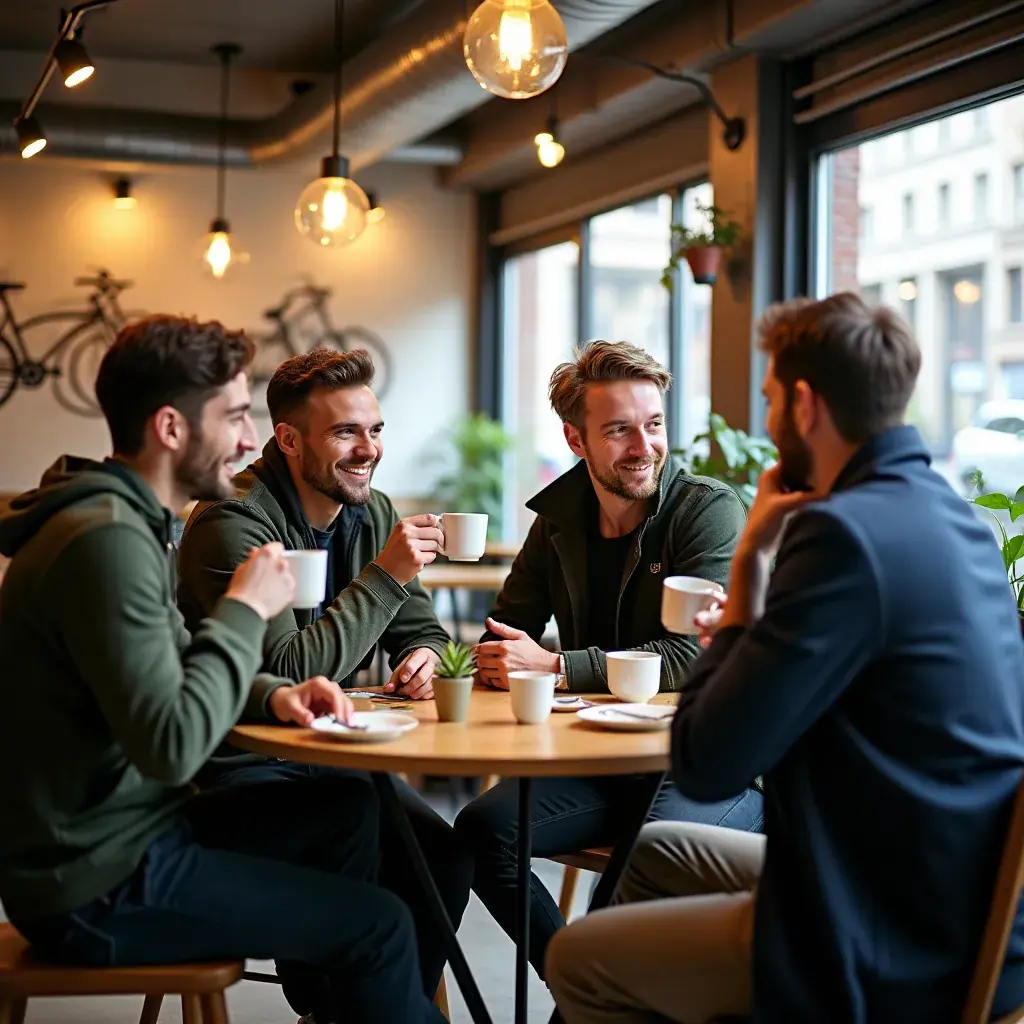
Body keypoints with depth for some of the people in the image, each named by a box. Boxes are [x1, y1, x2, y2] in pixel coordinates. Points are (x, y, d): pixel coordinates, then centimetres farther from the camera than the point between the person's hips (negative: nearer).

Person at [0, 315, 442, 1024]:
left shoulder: (130, 519, 9)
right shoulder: (106, 540, -24)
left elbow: (172, 673, 19)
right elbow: (172, 747, -29)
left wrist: (270, 695, 0)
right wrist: (246, 609, -17)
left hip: (127, 829, 10)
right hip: (96, 887, -10)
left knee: (351, 809, 18)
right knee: (382, 925, -8)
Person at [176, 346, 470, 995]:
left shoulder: (372, 514, 5)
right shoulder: (234, 523, -18)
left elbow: (423, 633, 14)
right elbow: (288, 674, -26)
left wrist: (426, 660, -11)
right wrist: (385, 575, -26)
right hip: (240, 763, -7)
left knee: (445, 856, -12)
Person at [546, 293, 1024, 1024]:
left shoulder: (847, 532, -23)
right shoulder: (948, 513, 7)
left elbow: (706, 764, -20)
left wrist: (750, 560, -13)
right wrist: (749, 634, 5)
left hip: (904, 960, -9)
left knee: (578, 959, 4)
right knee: (651, 853, 23)